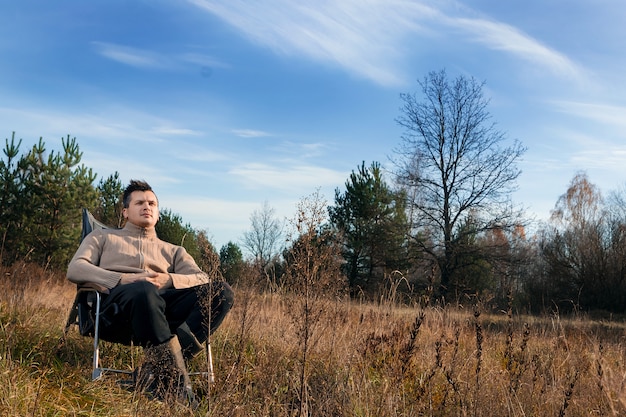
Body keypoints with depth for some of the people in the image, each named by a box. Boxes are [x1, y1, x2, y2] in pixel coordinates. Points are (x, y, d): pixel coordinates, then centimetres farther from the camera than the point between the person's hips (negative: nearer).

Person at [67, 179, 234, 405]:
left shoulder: (173, 251, 33)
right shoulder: (102, 237, 29)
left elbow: (203, 280, 14)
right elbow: (75, 269, 8)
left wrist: (169, 280, -9)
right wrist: (123, 280, -9)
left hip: (164, 307, 4)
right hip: (116, 307, -3)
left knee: (222, 290, -24)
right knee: (144, 290, -40)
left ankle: (155, 371, -37)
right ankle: (171, 374, -42)